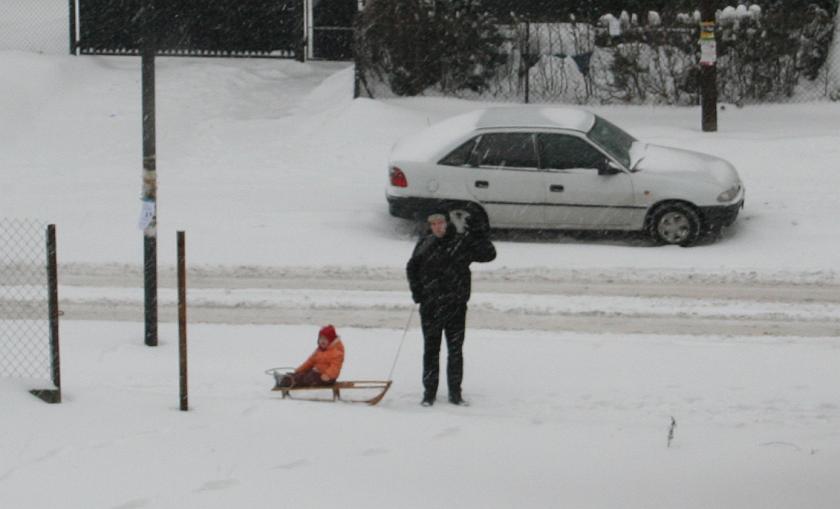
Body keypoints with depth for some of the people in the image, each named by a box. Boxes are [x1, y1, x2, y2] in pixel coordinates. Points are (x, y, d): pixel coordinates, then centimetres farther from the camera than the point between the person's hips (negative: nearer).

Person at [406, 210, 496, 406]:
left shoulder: (463, 244, -1)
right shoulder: (424, 245, 3)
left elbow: (489, 255, -2)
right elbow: (412, 268, 15)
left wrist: (481, 237, -14)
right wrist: (417, 290, 4)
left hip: (456, 305, 0)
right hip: (430, 306, 0)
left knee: (455, 350, 5)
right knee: (431, 349, 6)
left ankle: (455, 392, 14)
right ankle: (429, 392, 14)